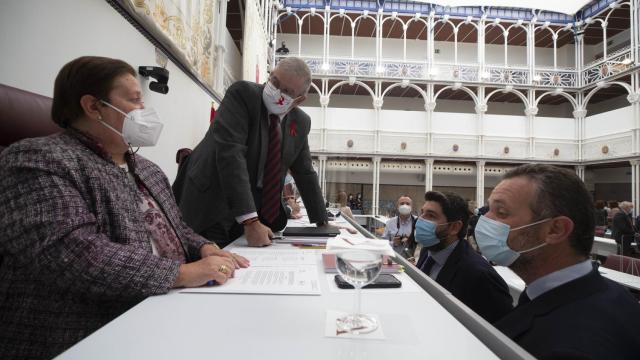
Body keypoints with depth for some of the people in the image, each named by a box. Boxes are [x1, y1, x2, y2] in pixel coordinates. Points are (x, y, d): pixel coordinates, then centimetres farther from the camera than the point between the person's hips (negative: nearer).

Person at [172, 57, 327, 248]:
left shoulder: (301, 123, 3)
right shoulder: (242, 94, -15)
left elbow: (305, 174, 12)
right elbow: (230, 152, -27)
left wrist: (322, 222, 11)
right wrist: (250, 221, -32)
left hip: (257, 215, 5)